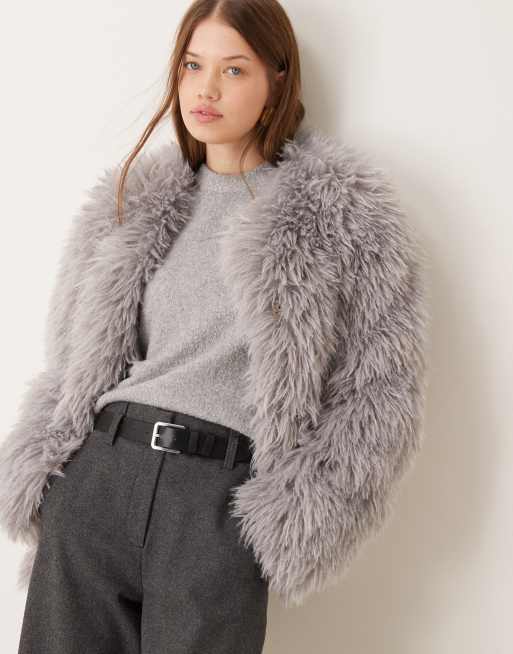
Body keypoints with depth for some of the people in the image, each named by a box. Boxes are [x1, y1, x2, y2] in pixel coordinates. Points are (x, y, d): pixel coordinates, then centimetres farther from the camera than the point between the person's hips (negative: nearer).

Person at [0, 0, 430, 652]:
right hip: (95, 476, 4)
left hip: (224, 499, -3)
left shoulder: (345, 207, 1)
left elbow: (378, 388, -1)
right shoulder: (130, 198, 13)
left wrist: (298, 518, -7)